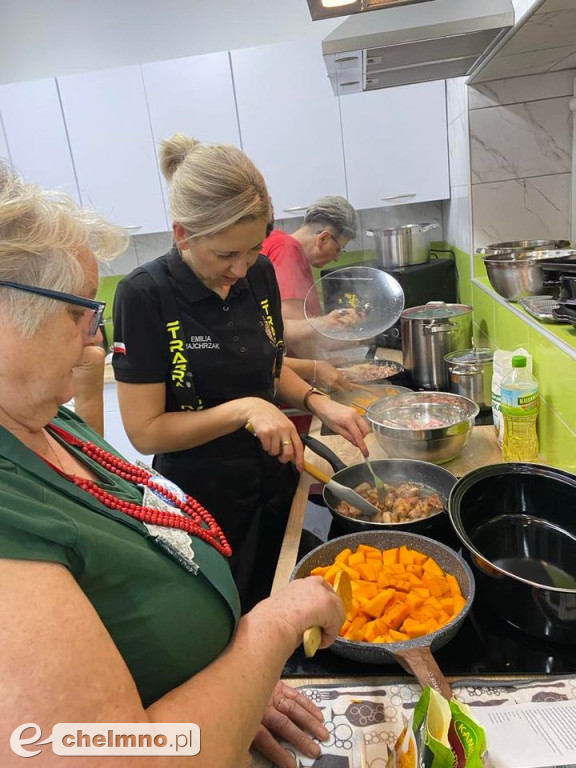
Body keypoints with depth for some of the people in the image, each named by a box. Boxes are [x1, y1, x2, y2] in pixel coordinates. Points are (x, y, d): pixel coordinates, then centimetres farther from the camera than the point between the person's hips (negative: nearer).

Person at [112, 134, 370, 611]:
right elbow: (145, 432, -18)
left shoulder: (260, 274, -4)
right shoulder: (144, 296, -20)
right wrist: (243, 410, -28)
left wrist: (318, 403, -8)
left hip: (274, 484, 5)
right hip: (202, 503, -5)